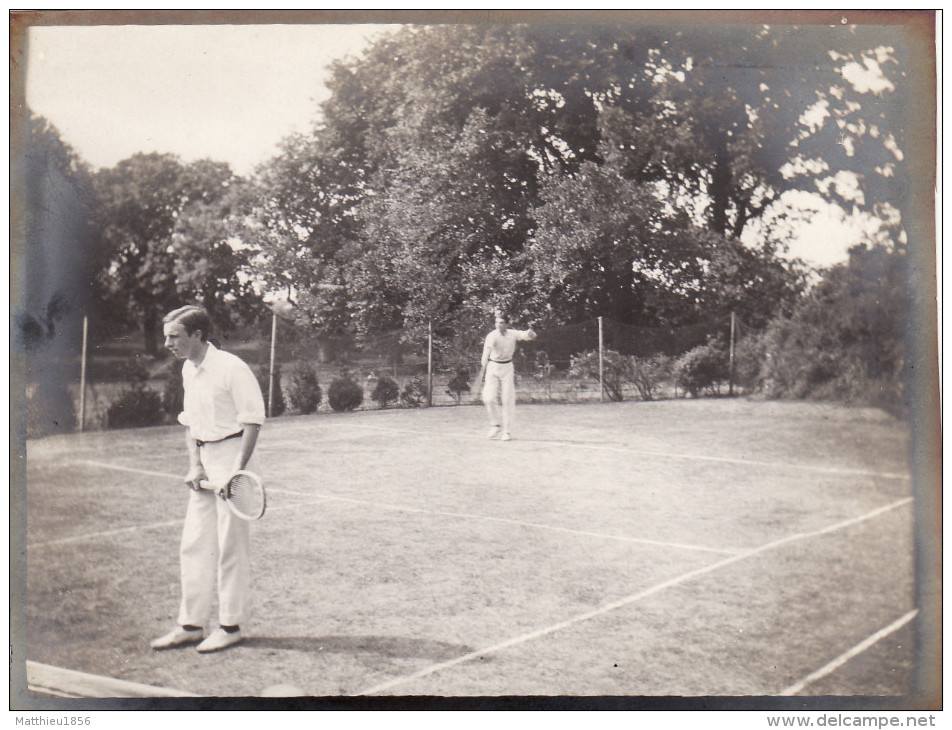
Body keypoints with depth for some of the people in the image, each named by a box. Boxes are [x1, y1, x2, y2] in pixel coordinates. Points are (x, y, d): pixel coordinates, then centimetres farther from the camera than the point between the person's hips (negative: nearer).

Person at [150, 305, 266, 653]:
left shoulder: (231, 368, -15)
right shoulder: (188, 370, 10)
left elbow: (252, 420, -14)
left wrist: (237, 469, -17)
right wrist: (194, 464, 4)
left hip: (231, 458, -8)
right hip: (204, 463, 8)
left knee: (230, 546, 1)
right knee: (193, 546, 9)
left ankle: (231, 625, 13)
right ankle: (191, 625, 18)